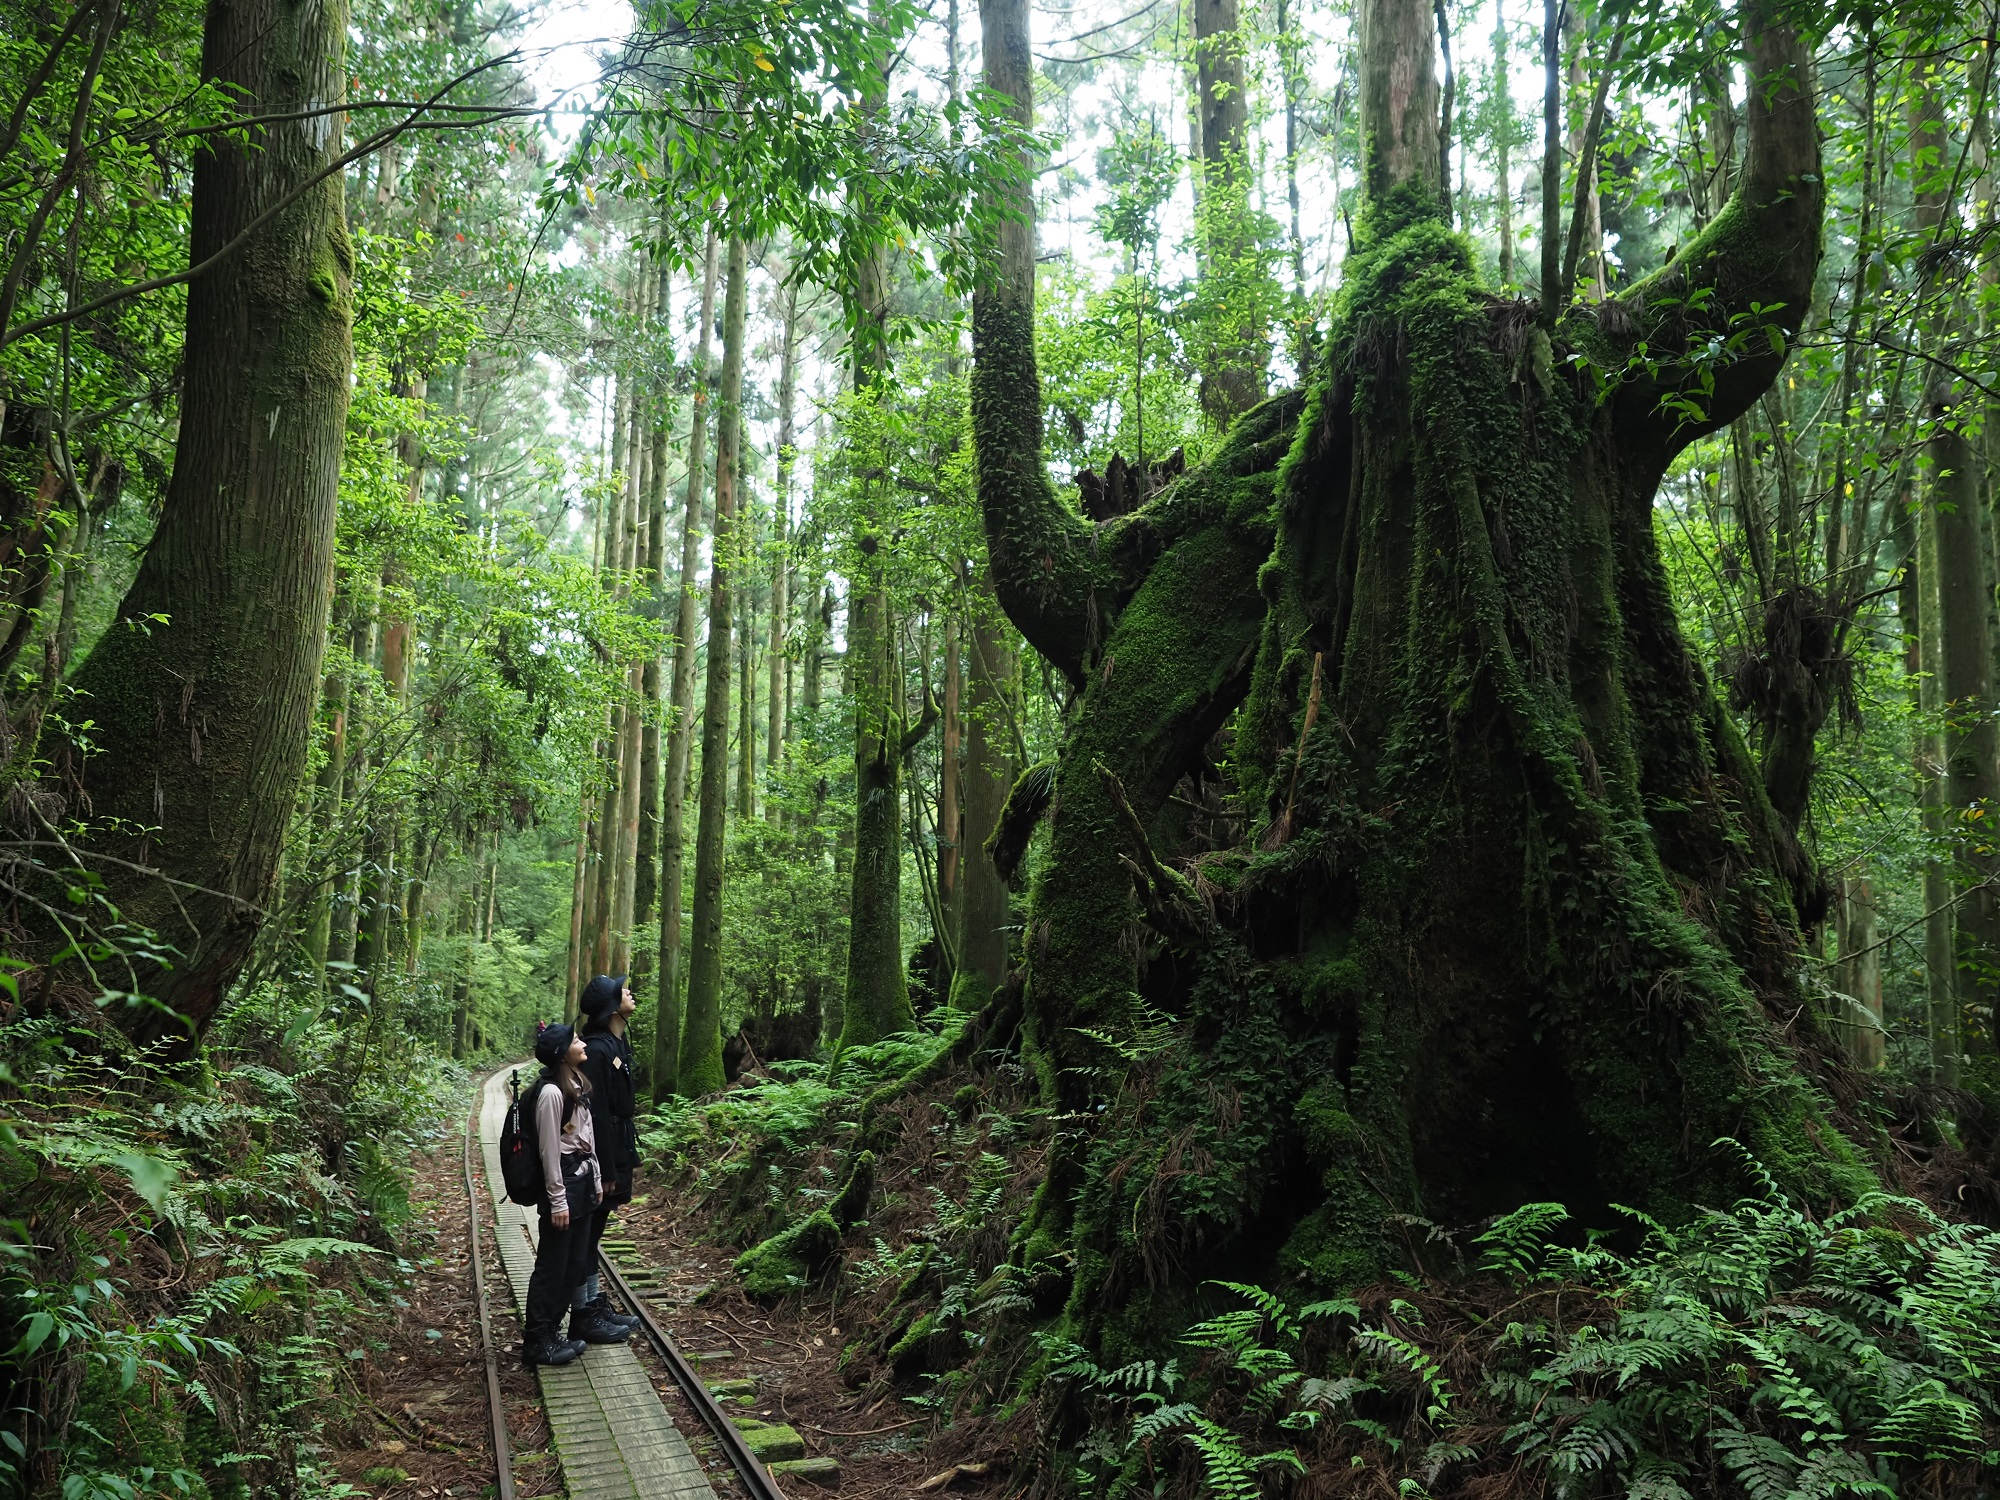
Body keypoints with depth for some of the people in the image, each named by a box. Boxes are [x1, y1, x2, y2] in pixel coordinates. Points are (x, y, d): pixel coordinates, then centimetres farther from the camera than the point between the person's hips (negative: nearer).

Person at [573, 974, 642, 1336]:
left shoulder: (617, 1045, 10)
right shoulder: (597, 1051, -20)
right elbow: (595, 1115, -21)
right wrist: (606, 1171, -20)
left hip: (615, 1152, 10)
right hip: (600, 1156, -10)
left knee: (592, 1232, 17)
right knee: (586, 1234, 2)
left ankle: (593, 1302, 27)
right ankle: (582, 1312, 10)